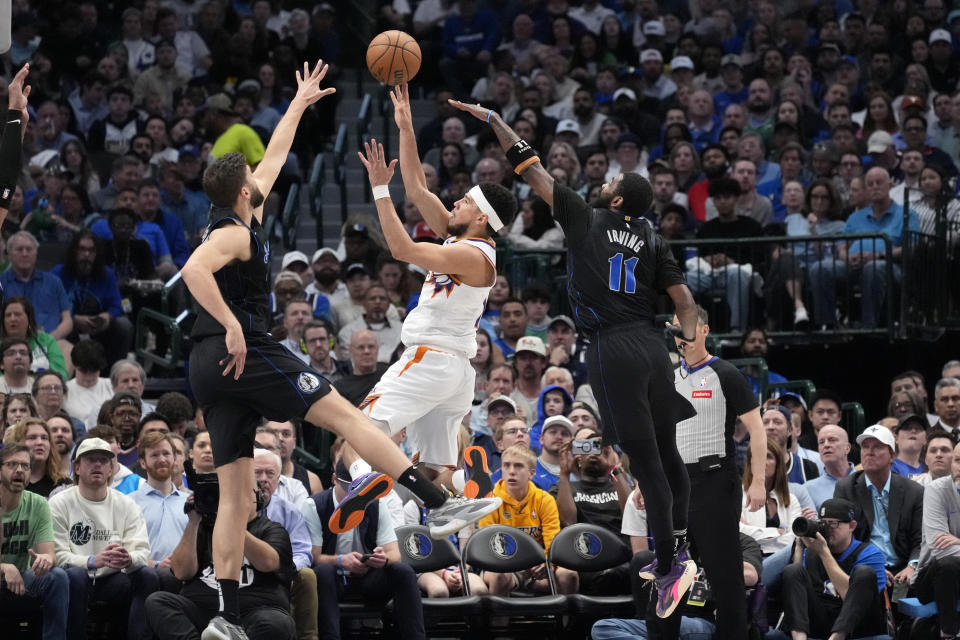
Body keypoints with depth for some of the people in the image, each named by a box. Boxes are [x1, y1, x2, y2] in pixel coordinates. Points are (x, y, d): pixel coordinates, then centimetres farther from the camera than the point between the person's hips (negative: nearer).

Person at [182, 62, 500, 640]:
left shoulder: (235, 220, 20)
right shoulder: (235, 233, -7)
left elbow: (274, 159, 33)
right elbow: (194, 270, -27)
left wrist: (299, 105, 40)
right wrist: (232, 325, -28)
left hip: (211, 366, 9)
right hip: (246, 353, -9)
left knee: (236, 490, 4)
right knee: (346, 415, -9)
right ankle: (443, 506, -15)